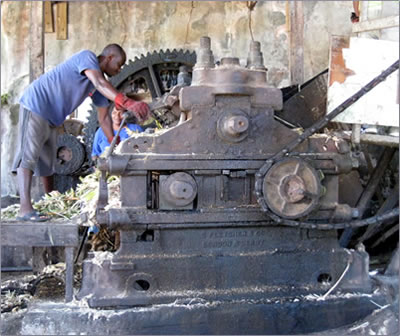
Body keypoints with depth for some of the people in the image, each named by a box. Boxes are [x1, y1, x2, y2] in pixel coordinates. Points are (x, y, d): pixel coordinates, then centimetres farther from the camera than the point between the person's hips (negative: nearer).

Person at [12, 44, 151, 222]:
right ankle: (25, 209, -23)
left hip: (51, 117, 10)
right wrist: (127, 103, -48)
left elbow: (104, 118, 11)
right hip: (35, 105, -10)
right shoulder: (87, 57, -15)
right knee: (28, 155, -16)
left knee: (47, 161, 13)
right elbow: (100, 83, -36)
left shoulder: (97, 85, 10)